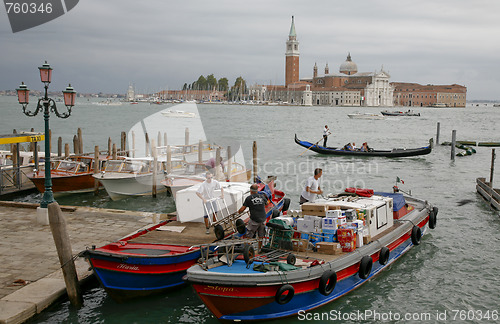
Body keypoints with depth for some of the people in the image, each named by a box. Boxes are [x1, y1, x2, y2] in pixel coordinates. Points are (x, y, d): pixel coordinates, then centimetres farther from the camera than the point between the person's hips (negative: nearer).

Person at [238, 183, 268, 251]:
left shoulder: (249, 198, -7)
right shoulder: (262, 196, 4)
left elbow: (242, 209, -5)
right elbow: (266, 203, 26)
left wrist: (238, 212, 15)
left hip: (254, 220, -4)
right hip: (263, 219, 4)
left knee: (249, 236, 6)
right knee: (261, 236, 16)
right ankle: (259, 249, 24)